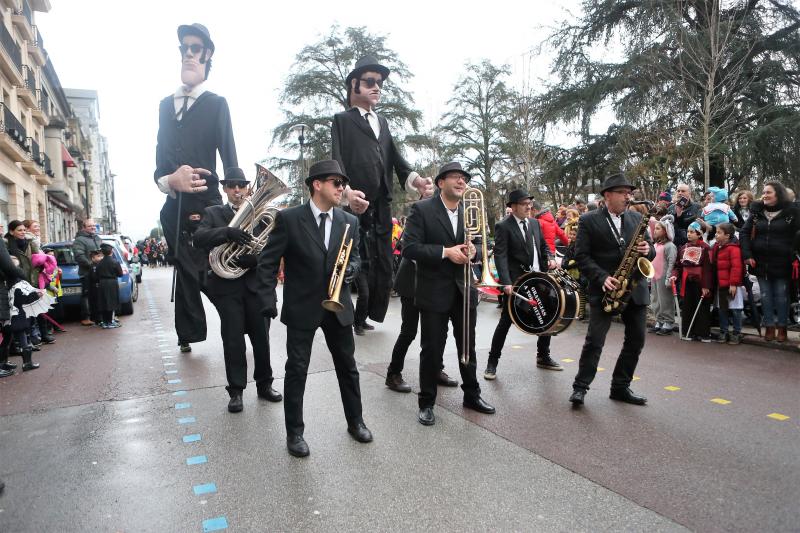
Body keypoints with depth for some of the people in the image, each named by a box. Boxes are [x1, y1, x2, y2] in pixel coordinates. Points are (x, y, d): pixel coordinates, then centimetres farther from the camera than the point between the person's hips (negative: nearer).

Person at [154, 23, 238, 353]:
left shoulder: (216, 104, 2)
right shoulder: (166, 104, 17)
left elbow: (229, 158, -5)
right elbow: (161, 154, 12)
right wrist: (167, 180, -9)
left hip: (207, 203, -5)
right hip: (173, 207, 5)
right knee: (185, 272, 10)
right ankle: (188, 334, 22)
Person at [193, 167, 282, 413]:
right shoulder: (213, 213, 6)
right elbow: (199, 238, -12)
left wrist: (253, 258, -21)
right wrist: (228, 232, -29)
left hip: (257, 284, 1)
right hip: (227, 285, -1)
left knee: (261, 338, 9)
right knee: (233, 340, 3)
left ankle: (264, 384, 25)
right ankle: (236, 390, 16)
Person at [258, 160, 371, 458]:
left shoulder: (350, 222, 3)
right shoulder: (288, 218, -9)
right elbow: (268, 261, -5)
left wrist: (351, 268, -11)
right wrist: (268, 300, -11)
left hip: (338, 306, 4)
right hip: (301, 307, -3)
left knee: (347, 366, 13)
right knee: (297, 370, 5)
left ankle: (355, 421, 32)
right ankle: (294, 432, 21)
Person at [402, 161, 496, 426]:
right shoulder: (421, 209, -9)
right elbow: (409, 248, -16)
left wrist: (472, 251, -11)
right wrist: (445, 252, -23)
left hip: (464, 290, 5)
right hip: (434, 292, -5)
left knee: (468, 346, 16)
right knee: (432, 349, 5)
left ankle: (472, 394, 34)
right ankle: (427, 402, 21)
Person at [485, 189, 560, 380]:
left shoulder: (535, 223, 11)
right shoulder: (503, 226, -10)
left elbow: (544, 245, 22)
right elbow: (500, 256, -18)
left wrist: (550, 258, -1)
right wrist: (506, 282, -29)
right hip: (515, 282, -6)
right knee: (505, 321, -2)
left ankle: (543, 357, 31)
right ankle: (492, 362, 9)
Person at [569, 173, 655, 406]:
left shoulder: (636, 218, 11)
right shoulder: (589, 220, -3)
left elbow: (650, 250, 14)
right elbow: (581, 256, -8)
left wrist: (647, 250, -10)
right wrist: (602, 278, -19)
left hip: (635, 288, 5)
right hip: (604, 290, -5)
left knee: (636, 340, 8)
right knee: (594, 341, -6)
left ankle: (620, 387, 21)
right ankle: (580, 387, 5)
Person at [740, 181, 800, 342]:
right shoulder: (756, 212, 4)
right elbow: (744, 233, 3)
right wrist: (747, 255, -6)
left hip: (782, 263, -2)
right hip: (761, 262, 3)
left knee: (781, 296, 6)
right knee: (765, 296, 8)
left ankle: (782, 328, 18)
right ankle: (769, 327, 17)